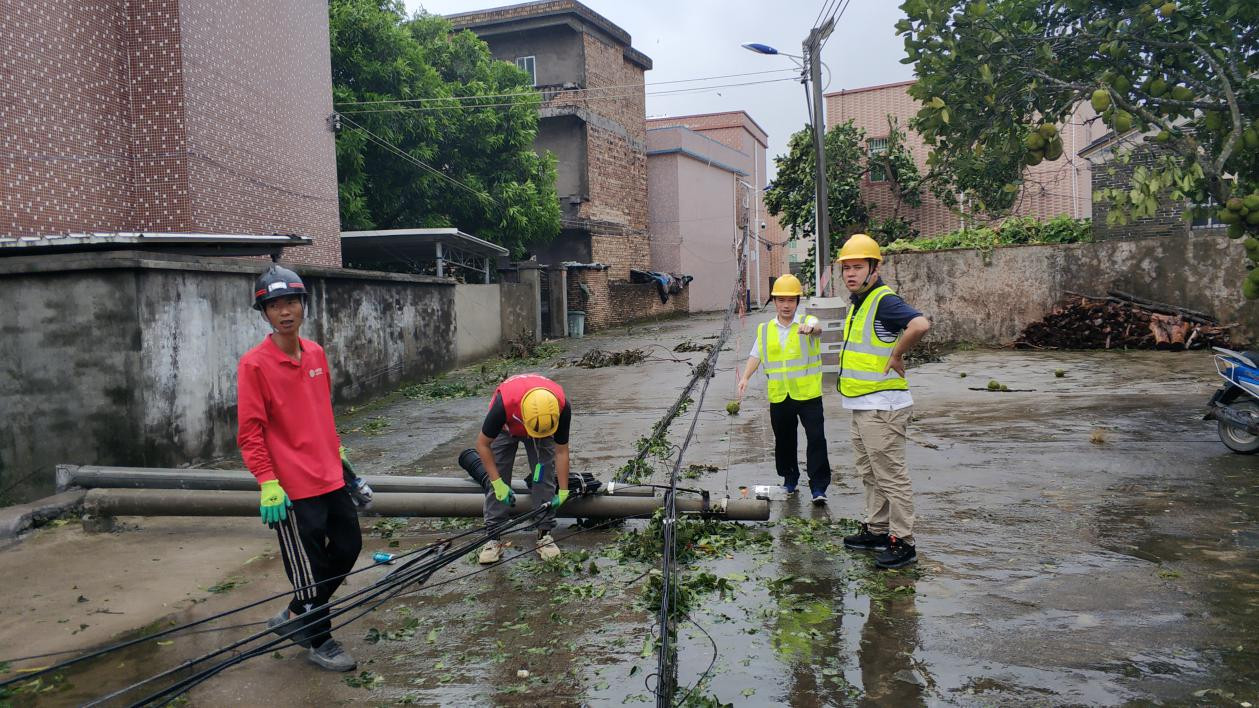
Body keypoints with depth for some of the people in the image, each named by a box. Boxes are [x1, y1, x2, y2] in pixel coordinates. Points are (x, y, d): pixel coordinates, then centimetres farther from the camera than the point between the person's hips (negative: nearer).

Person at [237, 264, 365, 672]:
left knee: (348, 546, 15)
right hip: (292, 487, -7)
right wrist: (267, 481, -17)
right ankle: (319, 642, 24)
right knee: (310, 566, 4)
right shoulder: (254, 364, -12)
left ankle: (296, 617, 34)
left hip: (330, 477, 7)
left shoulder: (316, 354, 7)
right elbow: (249, 431, -13)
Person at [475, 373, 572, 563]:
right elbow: (482, 444, -27)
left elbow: (561, 450, -21)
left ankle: (545, 534, 2)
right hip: (506, 428, -1)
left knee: (545, 476, -9)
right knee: (496, 482, -9)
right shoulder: (504, 403, -44)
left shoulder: (562, 407, -37)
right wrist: (498, 483, -27)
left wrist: (563, 492, -18)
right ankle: (493, 538, -1)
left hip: (543, 425, 1)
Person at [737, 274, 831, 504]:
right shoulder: (765, 330, 10)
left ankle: (818, 487, -2)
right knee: (784, 441, 14)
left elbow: (817, 328, -26)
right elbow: (756, 355, 13)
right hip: (779, 397, 4)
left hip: (808, 393, -4)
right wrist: (745, 377, -3)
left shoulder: (808, 322, -3)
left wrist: (810, 328, -50)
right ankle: (789, 480, 32)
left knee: (816, 438, -9)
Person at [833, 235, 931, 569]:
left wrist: (896, 356, -24)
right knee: (870, 475, 19)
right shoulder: (857, 303, 14)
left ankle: (903, 543, 3)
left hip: (882, 406, -11)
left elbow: (920, 324, -35)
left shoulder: (884, 300, -16)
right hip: (861, 406, 11)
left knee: (891, 476, -4)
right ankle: (876, 530, 31)